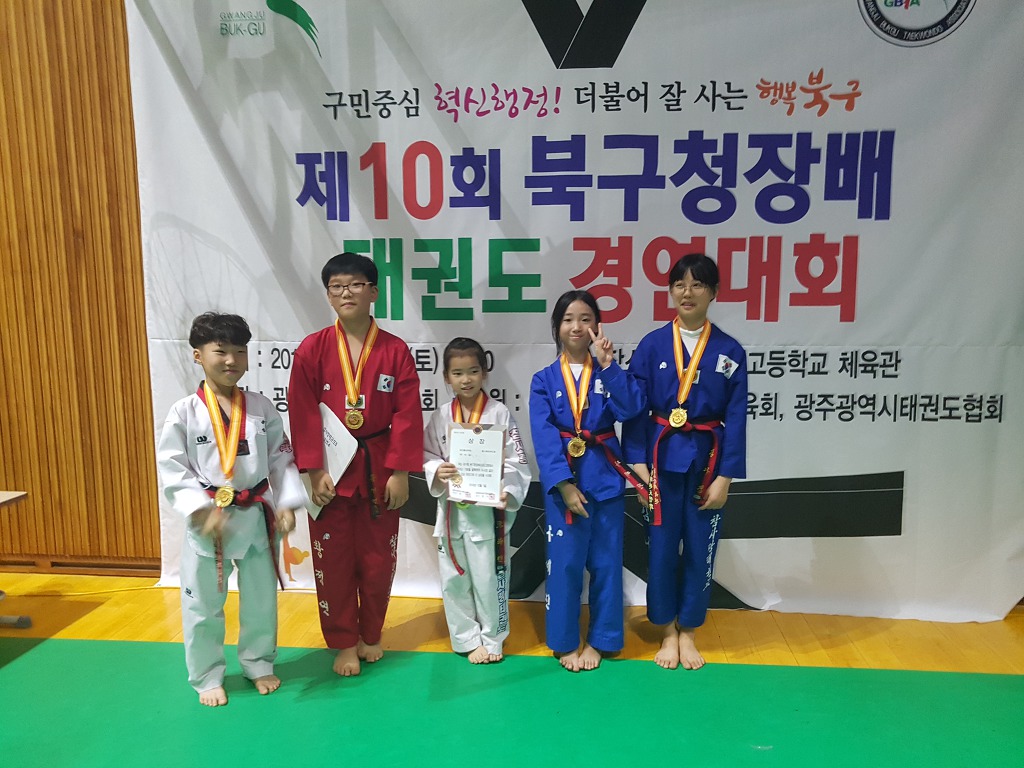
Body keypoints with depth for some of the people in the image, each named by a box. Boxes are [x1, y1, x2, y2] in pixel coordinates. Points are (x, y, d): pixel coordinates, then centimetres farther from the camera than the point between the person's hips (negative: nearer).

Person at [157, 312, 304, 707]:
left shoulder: (262, 408, -2)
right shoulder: (184, 413, -10)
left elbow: (281, 459, 2)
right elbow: (172, 469, -10)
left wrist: (287, 503, -7)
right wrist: (201, 509, -21)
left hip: (256, 517, 3)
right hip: (206, 523, -2)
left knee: (261, 600, 17)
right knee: (203, 606, 12)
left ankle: (259, 665, 39)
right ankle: (207, 677, 33)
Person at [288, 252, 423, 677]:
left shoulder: (395, 351, -4)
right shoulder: (312, 349, -4)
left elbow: (407, 415, -5)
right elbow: (303, 414, -6)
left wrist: (400, 472, -8)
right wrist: (314, 471, -11)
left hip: (379, 468, 1)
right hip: (330, 469, 0)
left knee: (378, 559, 11)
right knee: (333, 561, 9)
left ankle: (370, 635, 35)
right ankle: (344, 643, 29)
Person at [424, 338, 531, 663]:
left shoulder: (499, 413, -7)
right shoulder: (440, 417, 2)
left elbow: (516, 461, -8)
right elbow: (428, 456, 6)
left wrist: (508, 493, -22)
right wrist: (438, 472, -15)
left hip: (488, 509, -3)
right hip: (452, 508, 4)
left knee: (489, 577, 6)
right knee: (454, 579, 13)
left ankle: (491, 637, 29)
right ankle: (468, 639, 32)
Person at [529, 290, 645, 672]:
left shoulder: (608, 374, 5)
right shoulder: (543, 380, 0)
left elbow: (630, 409, -15)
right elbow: (544, 437, -9)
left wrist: (608, 364, -20)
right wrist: (564, 483, -18)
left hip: (605, 477, 2)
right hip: (561, 478, -1)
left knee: (606, 561, 9)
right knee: (564, 562, 4)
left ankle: (599, 640, 27)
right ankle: (565, 641, 23)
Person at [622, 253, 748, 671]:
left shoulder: (730, 351, -2)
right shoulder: (651, 345, -3)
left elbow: (736, 418, -2)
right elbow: (634, 408, -3)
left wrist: (724, 477, -6)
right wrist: (638, 463, -10)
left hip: (706, 461, 1)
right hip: (661, 459, 0)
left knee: (699, 549, 11)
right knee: (661, 547, 8)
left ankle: (687, 632, 30)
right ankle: (667, 632, 28)